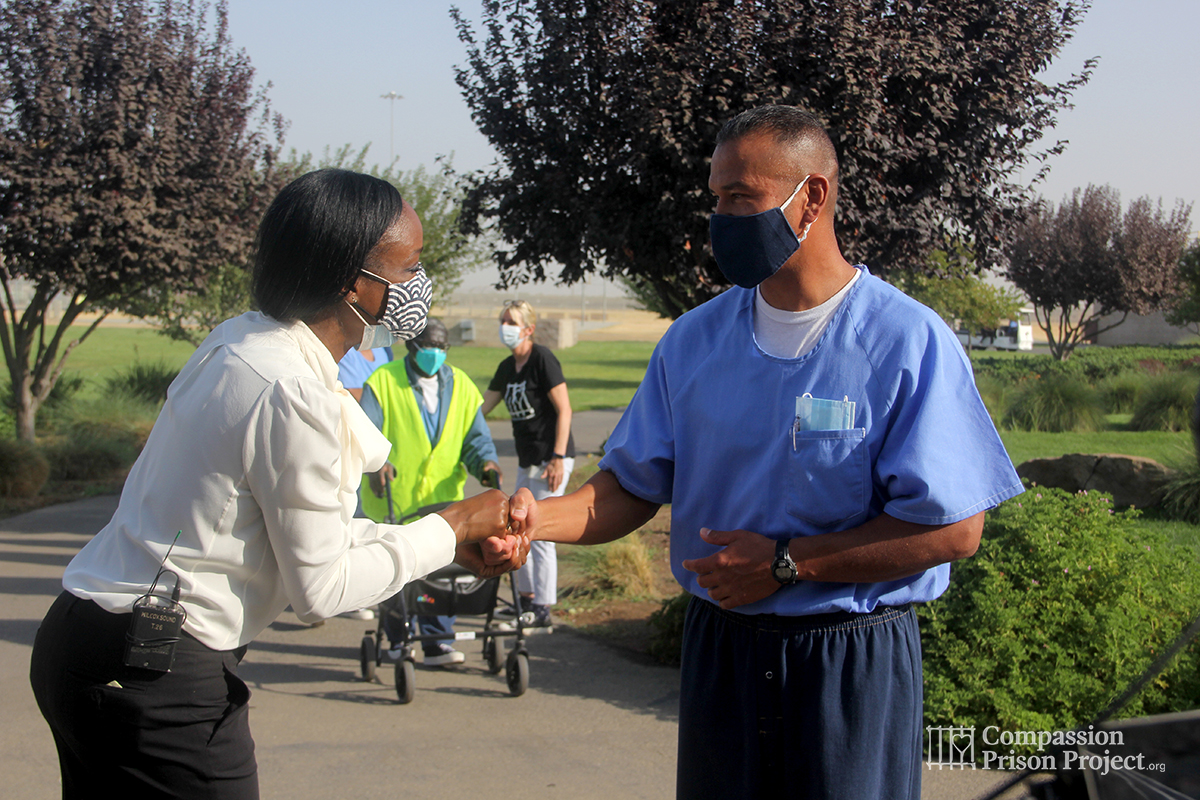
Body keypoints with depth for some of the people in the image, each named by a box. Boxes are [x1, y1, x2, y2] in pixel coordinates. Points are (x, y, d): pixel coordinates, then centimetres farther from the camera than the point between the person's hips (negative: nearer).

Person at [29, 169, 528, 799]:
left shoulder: (241, 340, 7)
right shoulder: (291, 393, -22)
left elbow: (305, 527, 10)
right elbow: (318, 588, -15)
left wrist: (457, 547, 6)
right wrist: (451, 529, -5)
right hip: (158, 675, -10)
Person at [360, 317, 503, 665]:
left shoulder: (460, 385, 12)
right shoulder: (384, 381, 0)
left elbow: (475, 435, 9)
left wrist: (484, 462, -13)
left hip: (442, 500, 3)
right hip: (393, 498, -2)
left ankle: (438, 643, 1)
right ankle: (398, 641, 18)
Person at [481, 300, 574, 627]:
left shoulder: (542, 359, -13)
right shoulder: (507, 367, 11)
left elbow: (564, 410, -16)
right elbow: (482, 407, 20)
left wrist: (557, 458, -20)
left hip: (551, 459, -9)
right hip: (527, 461, 9)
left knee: (540, 534, -7)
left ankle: (542, 609, 0)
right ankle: (527, 597, 29)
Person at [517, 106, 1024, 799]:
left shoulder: (909, 343, -12)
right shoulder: (693, 340, 4)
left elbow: (955, 527, -15)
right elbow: (633, 488, 5)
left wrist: (787, 562, -17)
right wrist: (537, 518, -15)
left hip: (854, 663, -4)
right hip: (720, 652, 4)